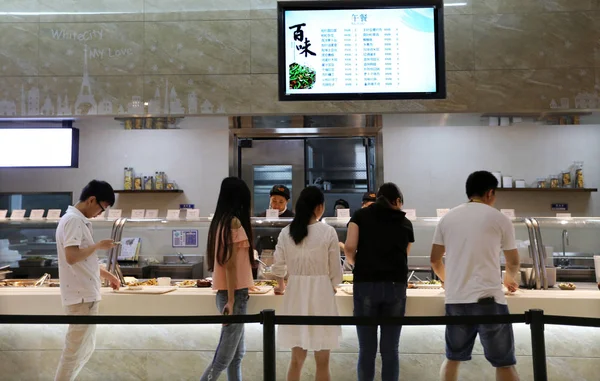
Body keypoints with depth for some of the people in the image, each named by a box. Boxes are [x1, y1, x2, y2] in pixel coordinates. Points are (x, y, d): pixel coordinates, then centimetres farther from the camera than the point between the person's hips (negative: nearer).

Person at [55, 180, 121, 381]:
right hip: (81, 296, -10)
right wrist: (99, 245, -13)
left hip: (86, 294, 10)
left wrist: (108, 275, 22)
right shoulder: (73, 220, -16)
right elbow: (72, 257, -26)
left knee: (85, 349, 19)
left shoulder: (78, 220, 15)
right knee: (75, 350, -1)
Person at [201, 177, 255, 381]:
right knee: (225, 356, -1)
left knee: (237, 354, 15)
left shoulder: (219, 221, 10)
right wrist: (231, 300, -18)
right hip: (234, 293, -9)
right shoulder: (234, 222, -14)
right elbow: (230, 264, -18)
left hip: (225, 292, 9)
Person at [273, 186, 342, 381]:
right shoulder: (328, 232, -9)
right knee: (322, 362, 9)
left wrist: (281, 285, 27)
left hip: (295, 293, 4)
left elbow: (279, 266, 6)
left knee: (296, 359, 16)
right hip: (321, 294, -3)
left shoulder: (286, 232, 0)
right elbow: (335, 271, -5)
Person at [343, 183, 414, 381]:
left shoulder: (361, 215, 9)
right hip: (396, 286, 1)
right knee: (390, 349, 9)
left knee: (366, 348, 7)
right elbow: (404, 256, 18)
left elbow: (349, 248, -3)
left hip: (366, 284, -1)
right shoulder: (405, 222, 15)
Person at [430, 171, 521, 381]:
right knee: (504, 363, 8)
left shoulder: (448, 218, 10)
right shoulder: (499, 218, 2)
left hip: (455, 300, 4)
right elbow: (513, 263, 11)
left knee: (452, 358, 18)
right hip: (488, 299, -3)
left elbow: (435, 260, 13)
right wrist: (509, 279, 33)